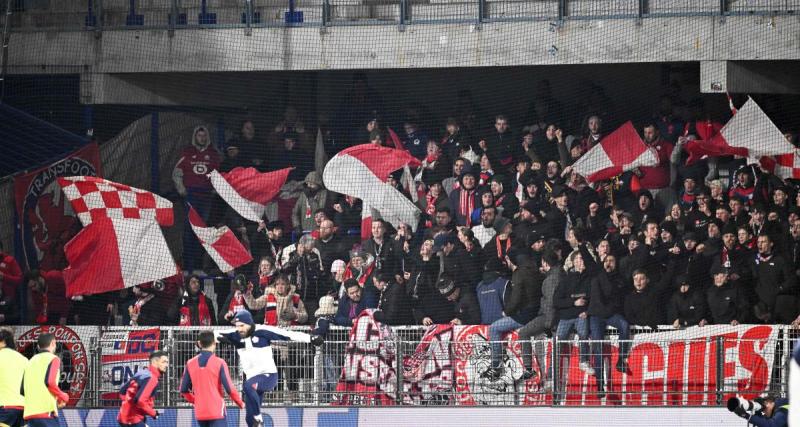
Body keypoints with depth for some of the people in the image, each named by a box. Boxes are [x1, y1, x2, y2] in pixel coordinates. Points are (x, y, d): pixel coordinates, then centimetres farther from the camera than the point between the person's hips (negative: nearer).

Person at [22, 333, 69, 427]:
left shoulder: (32, 361, 20)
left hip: (29, 413, 7)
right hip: (46, 412, -7)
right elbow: (50, 383, -16)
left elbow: (22, 389, 16)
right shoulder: (53, 359, -1)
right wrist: (64, 397, -1)